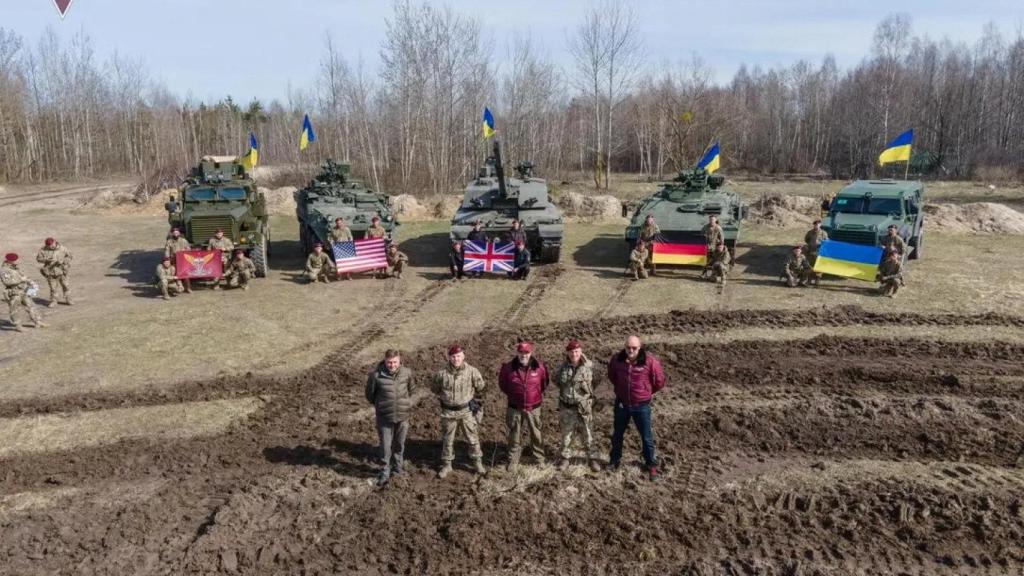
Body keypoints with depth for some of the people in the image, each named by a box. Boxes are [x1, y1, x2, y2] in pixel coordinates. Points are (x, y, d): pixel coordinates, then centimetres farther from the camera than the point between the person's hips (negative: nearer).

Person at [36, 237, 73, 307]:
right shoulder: (43, 250, -5)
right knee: (53, 287, 7)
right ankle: (53, 301, 19)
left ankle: (68, 300, 20)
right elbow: (38, 258, -1)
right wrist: (47, 260, -19)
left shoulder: (62, 248, -6)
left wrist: (62, 261, -16)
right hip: (50, 272, 0)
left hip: (61, 271, 0)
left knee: (66, 286, 6)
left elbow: (69, 256, 1)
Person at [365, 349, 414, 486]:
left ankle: (397, 468, 37)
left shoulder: (407, 373, -9)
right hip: (384, 416, -2)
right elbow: (370, 393, 0)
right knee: (385, 445, 4)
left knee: (399, 444, 17)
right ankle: (385, 472, 22)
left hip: (402, 415, 2)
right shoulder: (376, 375, -17)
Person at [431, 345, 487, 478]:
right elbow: (434, 389, 8)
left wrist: (475, 402, 7)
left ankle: (477, 462, 26)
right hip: (448, 412, 1)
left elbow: (480, 388, 3)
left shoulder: (472, 371, -12)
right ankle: (446, 465, 28)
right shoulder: (442, 373, -11)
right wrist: (443, 399, 9)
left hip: (467, 410, 0)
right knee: (448, 439, 13)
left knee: (473, 437, 10)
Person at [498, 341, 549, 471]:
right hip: (515, 408, 0)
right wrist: (511, 394, 8)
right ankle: (513, 461, 20)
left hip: (533, 408, 0)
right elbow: (502, 383, 9)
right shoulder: (508, 367, -9)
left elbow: (544, 383, 11)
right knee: (514, 435, 8)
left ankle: (539, 459, 27)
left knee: (535, 434, 10)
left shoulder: (539, 367, -8)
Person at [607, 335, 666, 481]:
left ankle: (651, 465, 27)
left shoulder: (650, 361, -20)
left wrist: (647, 392, 6)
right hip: (621, 404, 3)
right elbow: (611, 376, 13)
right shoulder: (617, 359, -11)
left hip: (641, 406, -3)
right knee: (617, 435, 19)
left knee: (647, 437, 9)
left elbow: (659, 382, -5)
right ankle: (614, 460, 40)